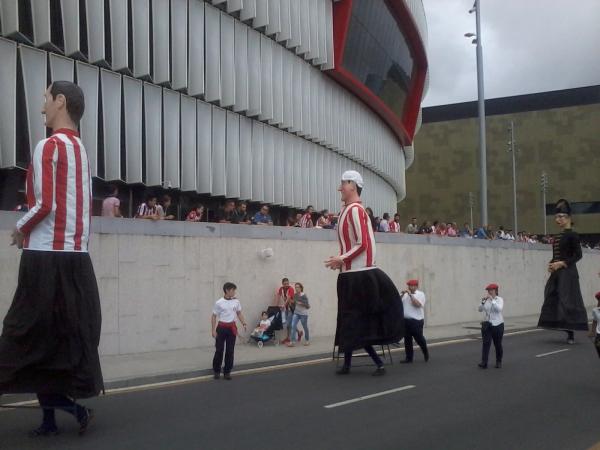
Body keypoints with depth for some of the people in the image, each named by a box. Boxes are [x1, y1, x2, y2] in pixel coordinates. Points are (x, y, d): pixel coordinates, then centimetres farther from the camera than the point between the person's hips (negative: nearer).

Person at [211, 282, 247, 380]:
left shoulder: (236, 302, 1)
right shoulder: (219, 303, -9)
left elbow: (239, 314, 13)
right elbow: (214, 317, -3)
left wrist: (244, 323, -2)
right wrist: (213, 330, -7)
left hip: (232, 327, 3)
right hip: (221, 327, -3)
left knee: (230, 350, 4)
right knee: (219, 350, 2)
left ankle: (227, 372, 15)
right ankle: (217, 371, 18)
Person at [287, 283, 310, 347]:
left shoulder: (304, 296, -15)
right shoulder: (295, 295, 1)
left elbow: (308, 306, -16)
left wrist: (301, 303, -25)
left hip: (303, 314, -4)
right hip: (296, 313, 4)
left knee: (305, 327, 10)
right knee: (293, 326, -10)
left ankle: (307, 340, 31)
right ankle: (293, 341, -7)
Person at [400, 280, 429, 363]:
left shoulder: (420, 294, -1)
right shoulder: (405, 294, 14)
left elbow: (418, 304, -17)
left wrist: (411, 295, -18)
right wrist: (401, 296, -4)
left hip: (416, 321, -5)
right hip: (405, 320, 5)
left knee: (419, 338, 2)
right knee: (407, 340, 5)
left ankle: (426, 353, 25)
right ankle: (409, 357, 10)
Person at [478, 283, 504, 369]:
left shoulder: (500, 299, -5)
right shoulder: (486, 300, 6)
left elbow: (499, 309, -23)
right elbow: (480, 309, -2)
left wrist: (492, 300, -28)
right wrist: (483, 302, -18)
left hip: (497, 325, -2)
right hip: (487, 324, 2)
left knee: (498, 344, 9)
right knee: (486, 343, -10)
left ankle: (499, 362, 26)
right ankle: (484, 362, -15)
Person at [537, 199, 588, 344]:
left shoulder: (572, 235, -7)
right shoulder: (558, 237, 16)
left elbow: (578, 255, -13)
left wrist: (561, 263, -18)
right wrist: (551, 264, 1)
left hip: (568, 272, -8)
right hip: (556, 273, 8)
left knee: (567, 301, -9)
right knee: (553, 300, 4)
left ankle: (571, 334, -5)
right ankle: (567, 331, 10)